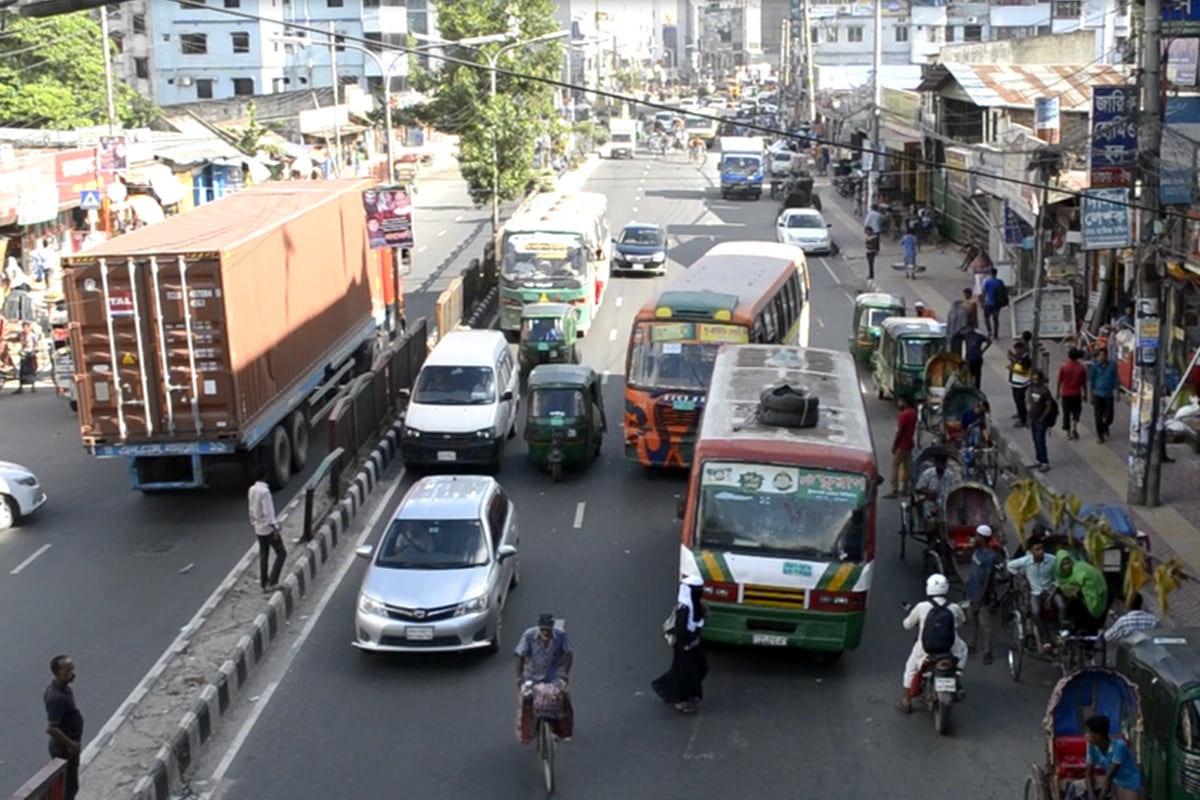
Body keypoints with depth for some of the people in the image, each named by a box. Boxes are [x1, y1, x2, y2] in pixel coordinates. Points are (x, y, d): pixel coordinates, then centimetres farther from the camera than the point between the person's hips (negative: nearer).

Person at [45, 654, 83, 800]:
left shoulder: (63, 688, 1)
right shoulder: (58, 696, -30)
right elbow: (51, 728, -32)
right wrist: (70, 744, -21)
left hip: (66, 746, 10)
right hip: (64, 748, -10)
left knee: (70, 785, 22)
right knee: (69, 787, 3)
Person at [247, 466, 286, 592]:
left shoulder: (251, 490, 2)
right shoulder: (264, 491, -22)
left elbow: (251, 510, 11)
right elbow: (268, 512, -24)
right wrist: (275, 529, -21)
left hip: (259, 529, 8)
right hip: (269, 528, -8)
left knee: (263, 556, 13)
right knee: (281, 553, 3)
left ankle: (265, 584, 16)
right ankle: (272, 582, -3)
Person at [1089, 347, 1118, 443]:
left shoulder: (1112, 365, -2)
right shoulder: (1094, 366, -5)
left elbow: (1115, 380, 5)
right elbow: (1091, 380, 1)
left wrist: (1116, 393, 3)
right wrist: (1091, 395, 2)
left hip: (1109, 395, 1)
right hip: (1098, 394, -1)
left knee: (1109, 416, 2)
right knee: (1098, 417, 2)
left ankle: (1105, 426, 36)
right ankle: (1100, 435, 16)